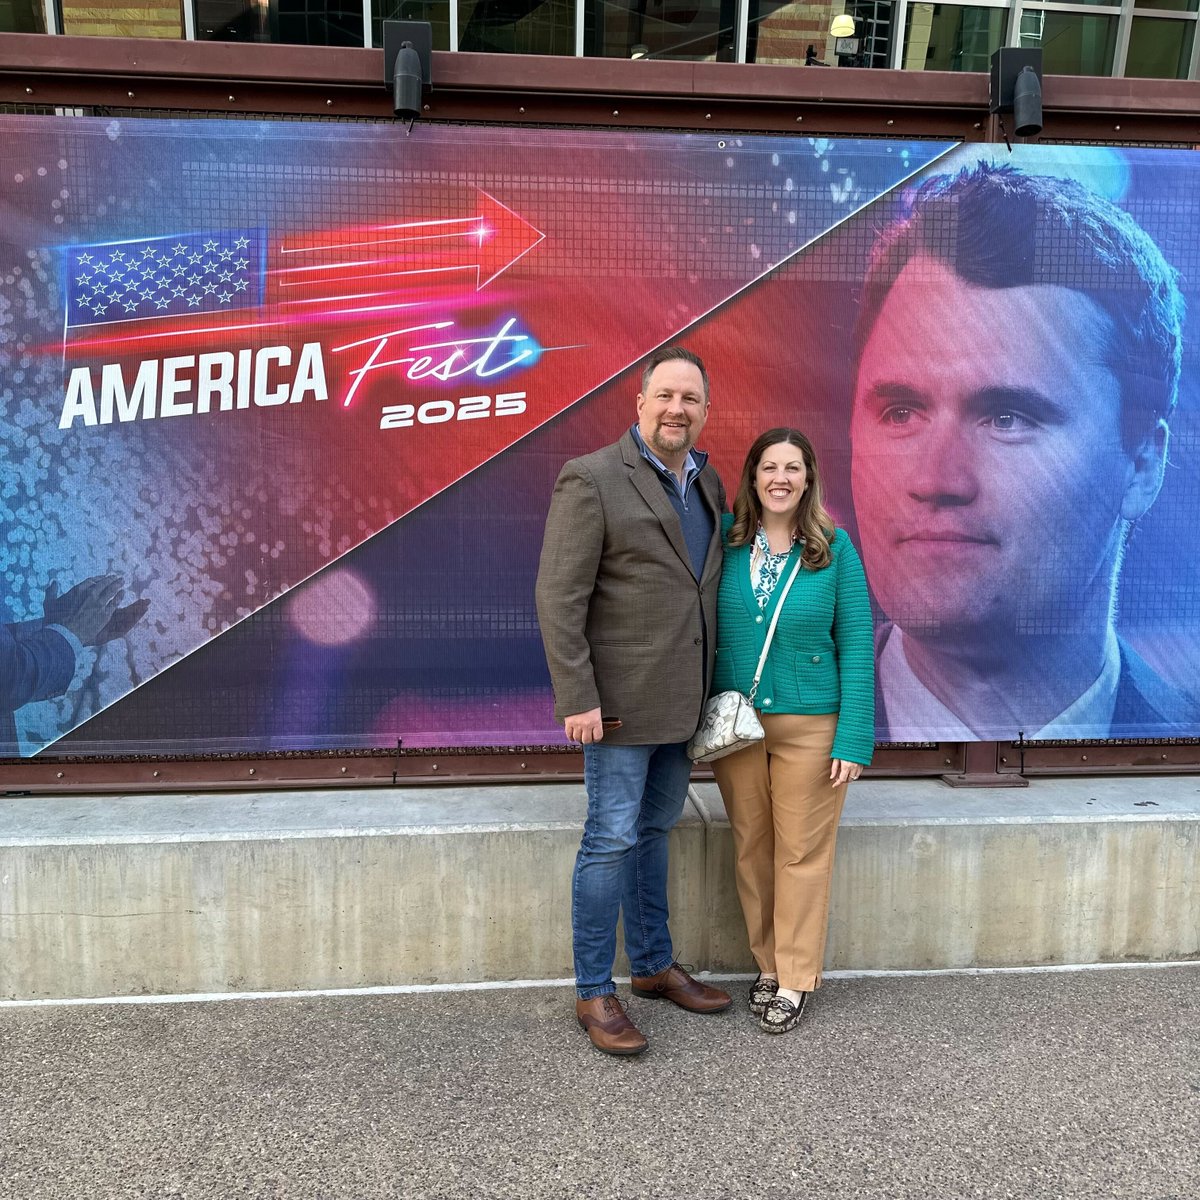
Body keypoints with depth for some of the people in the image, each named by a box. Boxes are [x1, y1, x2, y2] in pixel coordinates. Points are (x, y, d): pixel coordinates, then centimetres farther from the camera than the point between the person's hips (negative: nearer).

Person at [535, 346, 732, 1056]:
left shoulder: (708, 483, 11)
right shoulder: (592, 479, -12)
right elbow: (559, 598, -16)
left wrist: (711, 687, 12)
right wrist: (577, 700, -20)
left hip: (682, 700, 7)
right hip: (621, 698, -7)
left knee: (656, 829, 19)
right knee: (613, 839, 0)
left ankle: (655, 965, 34)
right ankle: (594, 994, 15)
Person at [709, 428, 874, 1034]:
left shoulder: (834, 548, -4)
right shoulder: (725, 539, -1)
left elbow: (856, 646, -5)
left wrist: (854, 737, -10)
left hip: (809, 725, -2)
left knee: (802, 851, 5)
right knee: (750, 848, 12)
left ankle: (796, 979, 21)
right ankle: (767, 963, 30)